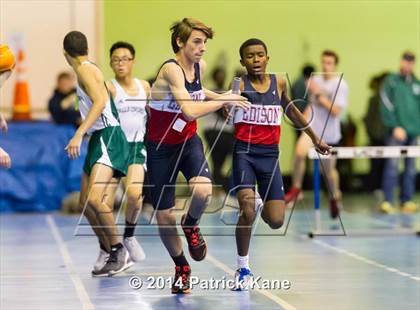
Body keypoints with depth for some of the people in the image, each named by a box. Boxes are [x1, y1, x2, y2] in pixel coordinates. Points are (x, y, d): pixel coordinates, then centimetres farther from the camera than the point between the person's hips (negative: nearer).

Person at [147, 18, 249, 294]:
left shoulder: (200, 66, -1)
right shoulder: (171, 69, -23)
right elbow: (190, 110, -35)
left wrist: (218, 96, 11)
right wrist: (223, 101, -25)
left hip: (189, 142, 4)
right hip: (161, 148, -4)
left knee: (203, 191, -28)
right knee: (164, 218, 0)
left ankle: (191, 225, 6)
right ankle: (182, 268, 27)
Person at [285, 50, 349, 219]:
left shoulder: (341, 85, -10)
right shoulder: (315, 80, 5)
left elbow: (336, 111, -19)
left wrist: (319, 94, -21)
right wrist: (305, 115, 6)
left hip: (329, 133, -3)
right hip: (312, 127, 3)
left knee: (328, 169, 8)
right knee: (300, 152, -26)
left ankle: (335, 198, 35)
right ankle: (296, 188, -8)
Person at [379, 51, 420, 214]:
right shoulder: (391, 81, 0)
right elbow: (386, 106, -6)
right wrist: (395, 127, -13)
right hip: (396, 132, -5)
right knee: (392, 165, -10)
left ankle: (407, 201, 12)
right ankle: (387, 201, -9)